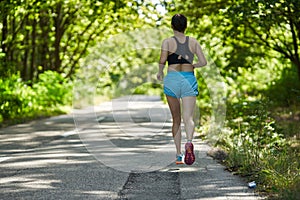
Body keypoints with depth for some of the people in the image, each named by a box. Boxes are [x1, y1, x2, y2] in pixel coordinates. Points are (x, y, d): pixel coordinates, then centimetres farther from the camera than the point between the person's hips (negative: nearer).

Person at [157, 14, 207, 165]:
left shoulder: (167, 42, 0)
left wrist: (160, 72, 6)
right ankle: (189, 142, -40)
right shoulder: (193, 42, 7)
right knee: (188, 118, -10)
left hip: (172, 80, 0)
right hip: (189, 80, 0)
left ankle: (179, 154, 14)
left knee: (176, 120, 13)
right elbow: (203, 62, 3)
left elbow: (162, 60, -13)